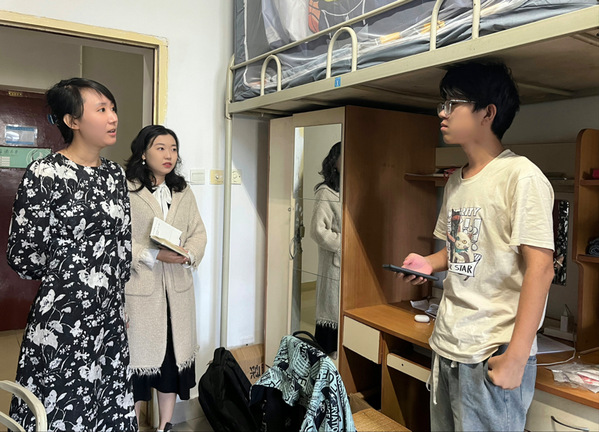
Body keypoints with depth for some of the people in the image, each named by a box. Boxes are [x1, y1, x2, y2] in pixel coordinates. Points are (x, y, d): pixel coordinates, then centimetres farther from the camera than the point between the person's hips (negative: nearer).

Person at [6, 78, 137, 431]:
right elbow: (23, 257, -10)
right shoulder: (45, 174, -11)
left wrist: (114, 293, 14)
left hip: (110, 319, 6)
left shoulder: (115, 174, 8)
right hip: (61, 319, -5)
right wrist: (70, 275, 4)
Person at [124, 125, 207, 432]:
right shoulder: (125, 190, -8)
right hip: (138, 286, -5)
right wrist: (153, 255, -20)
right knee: (137, 355, 4)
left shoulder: (184, 193, 12)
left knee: (174, 354, 11)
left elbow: (198, 232, 12)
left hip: (177, 288, 5)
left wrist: (189, 254, -8)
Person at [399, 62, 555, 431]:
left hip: (492, 357, -7)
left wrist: (516, 358, -20)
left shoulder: (521, 176, -13)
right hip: (447, 346, 8)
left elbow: (540, 268, -18)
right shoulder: (456, 182, 11)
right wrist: (431, 262, 1)